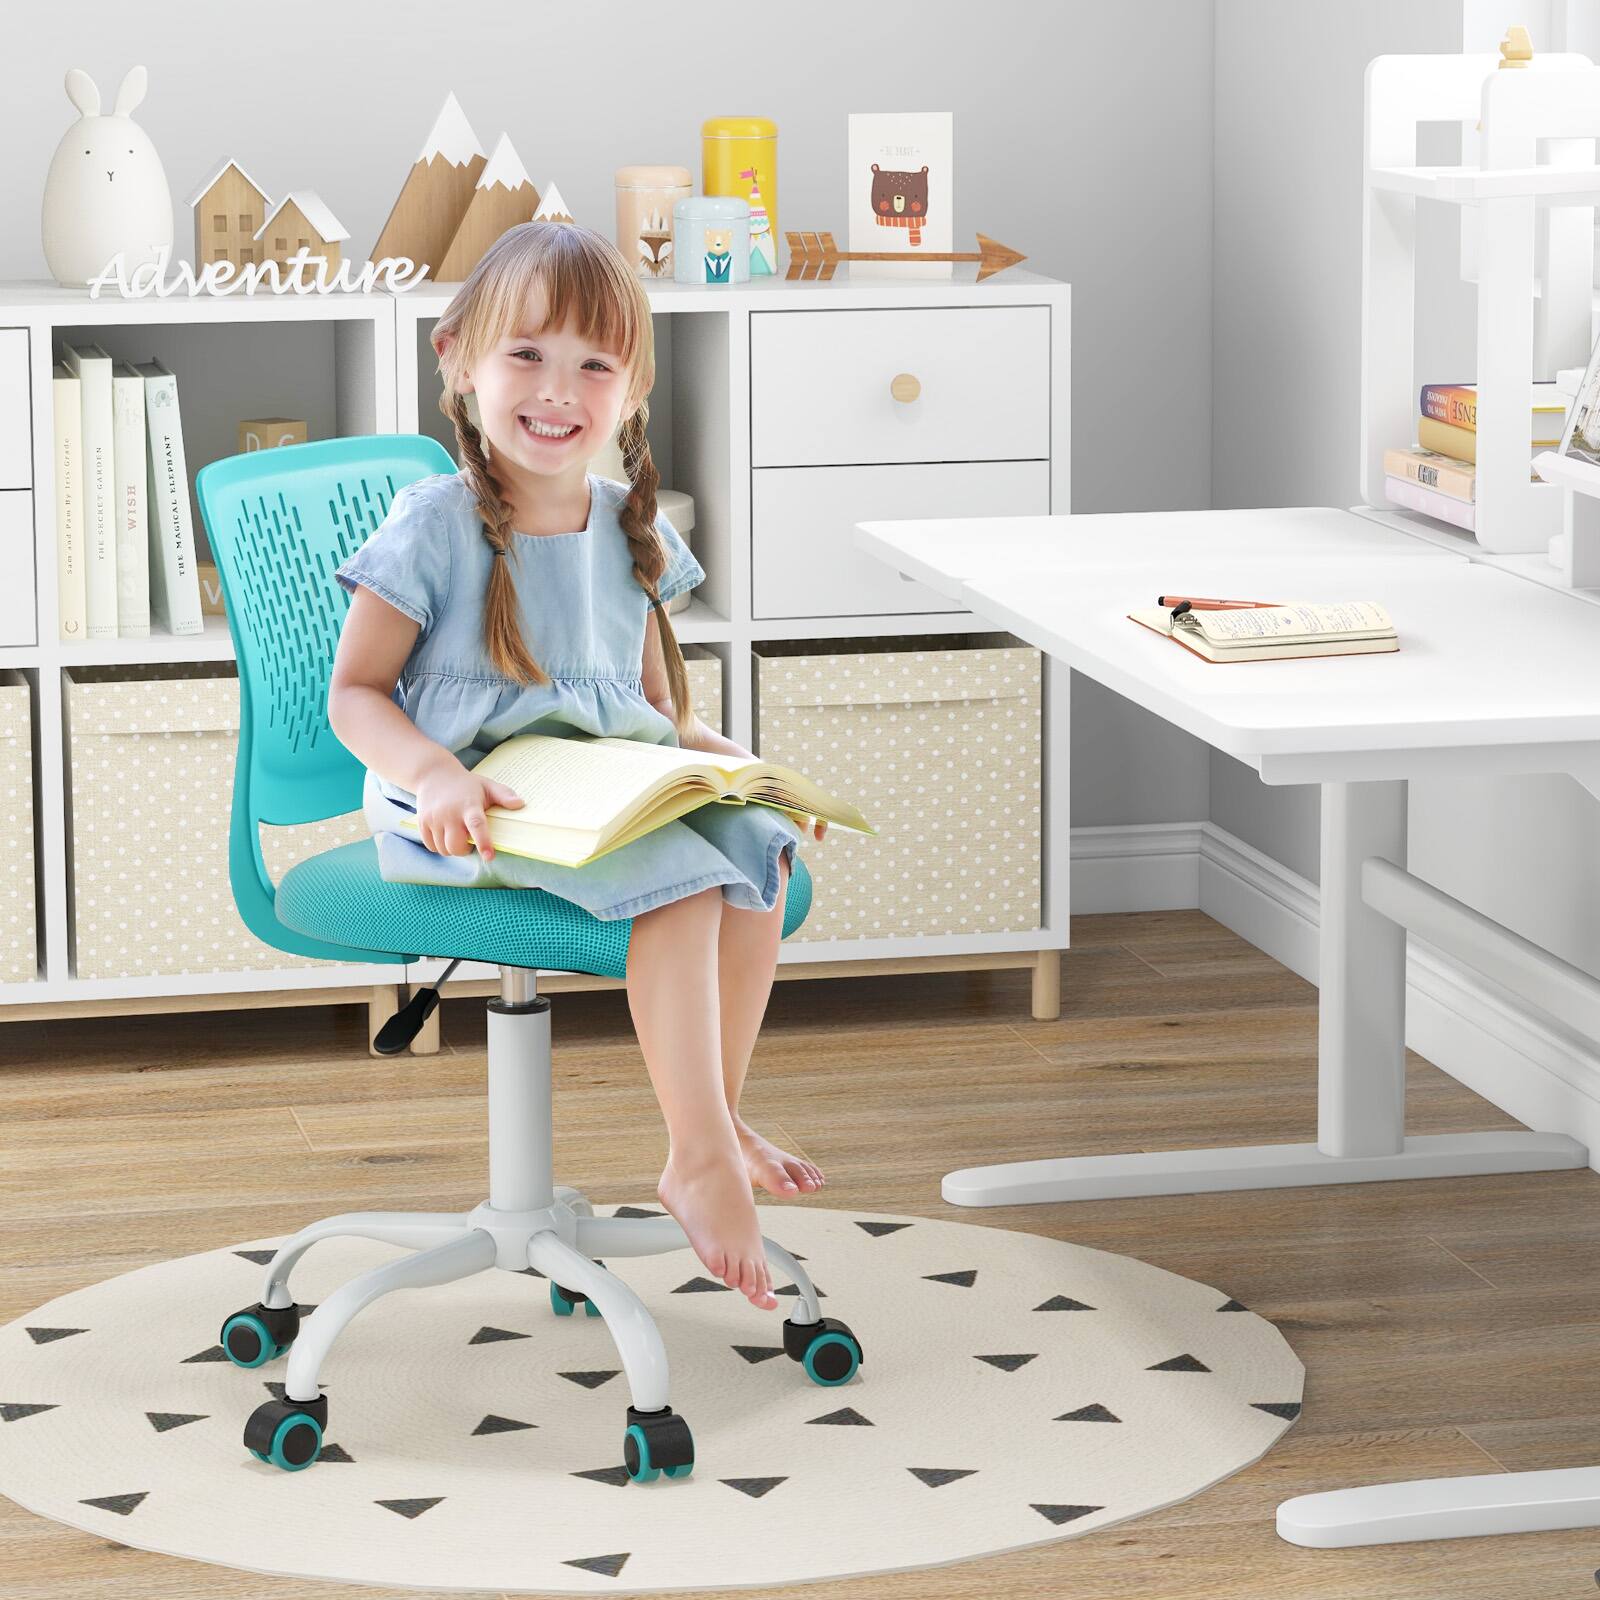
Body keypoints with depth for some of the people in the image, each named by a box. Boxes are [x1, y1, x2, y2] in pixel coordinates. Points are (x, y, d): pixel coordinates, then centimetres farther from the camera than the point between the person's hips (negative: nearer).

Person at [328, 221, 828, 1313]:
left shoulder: (629, 530, 12)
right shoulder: (437, 526, -6)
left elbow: (663, 713, 19)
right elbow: (355, 694, -7)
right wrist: (438, 775, -25)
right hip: (468, 804, -7)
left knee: (757, 844, -18)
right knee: (678, 873, -29)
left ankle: (716, 1123, -7)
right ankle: (705, 1163, -24)